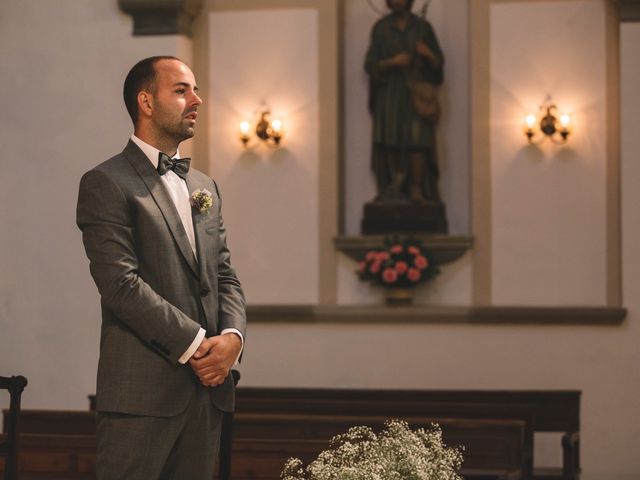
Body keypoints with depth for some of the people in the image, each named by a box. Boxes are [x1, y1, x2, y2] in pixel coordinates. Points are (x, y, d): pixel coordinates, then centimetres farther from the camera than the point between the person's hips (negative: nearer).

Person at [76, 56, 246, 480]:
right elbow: (122, 283, -13)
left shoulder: (205, 187, 20)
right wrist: (195, 344, -15)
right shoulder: (107, 184, -4)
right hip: (142, 389, -7)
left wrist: (233, 336, -4)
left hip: (207, 387, 7)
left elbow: (225, 277, 17)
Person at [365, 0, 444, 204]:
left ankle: (416, 190, -10)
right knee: (391, 144, -7)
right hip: (389, 93, 0)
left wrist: (429, 54, -14)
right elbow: (370, 64, 2)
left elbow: (439, 62, 8)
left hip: (417, 92, 0)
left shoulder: (422, 27, 6)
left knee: (418, 141, -12)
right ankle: (394, 189, 0)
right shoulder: (380, 28, 5)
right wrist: (392, 62, -16)